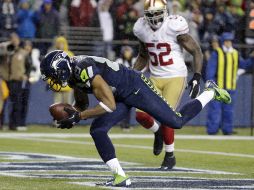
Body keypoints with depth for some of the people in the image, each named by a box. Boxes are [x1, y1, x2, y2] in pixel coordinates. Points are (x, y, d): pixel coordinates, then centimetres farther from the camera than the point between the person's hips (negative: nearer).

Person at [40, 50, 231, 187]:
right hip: (122, 97, 9)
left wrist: (78, 117, -31)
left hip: (137, 88, -9)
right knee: (97, 130, -8)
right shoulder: (73, 74, -3)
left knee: (177, 122, -2)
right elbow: (82, 105, 12)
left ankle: (211, 92, 21)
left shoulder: (85, 70, -33)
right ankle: (121, 177, -7)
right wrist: (70, 114, -10)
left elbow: (110, 105, -33)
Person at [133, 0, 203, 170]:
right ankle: (158, 132, 26)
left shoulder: (174, 27, -17)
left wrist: (197, 78, -18)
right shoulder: (142, 29, 0)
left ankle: (170, 156, 9)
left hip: (176, 77, -5)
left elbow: (197, 52, -10)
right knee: (141, 115, -9)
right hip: (155, 79, 5)